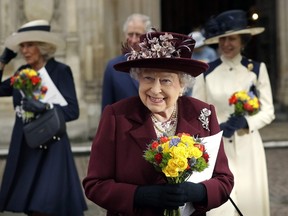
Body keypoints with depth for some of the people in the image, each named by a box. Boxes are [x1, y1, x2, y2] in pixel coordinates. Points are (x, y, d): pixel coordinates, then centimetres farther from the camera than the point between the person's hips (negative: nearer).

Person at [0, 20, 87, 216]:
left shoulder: (60, 71, -7)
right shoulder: (22, 72, 9)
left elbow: (73, 110, -12)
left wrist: (45, 107, -25)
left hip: (51, 146, -6)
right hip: (25, 146, 6)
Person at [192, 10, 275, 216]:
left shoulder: (257, 69, 1)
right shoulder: (206, 71, 1)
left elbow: (268, 111, 1)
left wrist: (245, 122, -17)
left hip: (247, 147, 1)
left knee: (249, 199, 6)